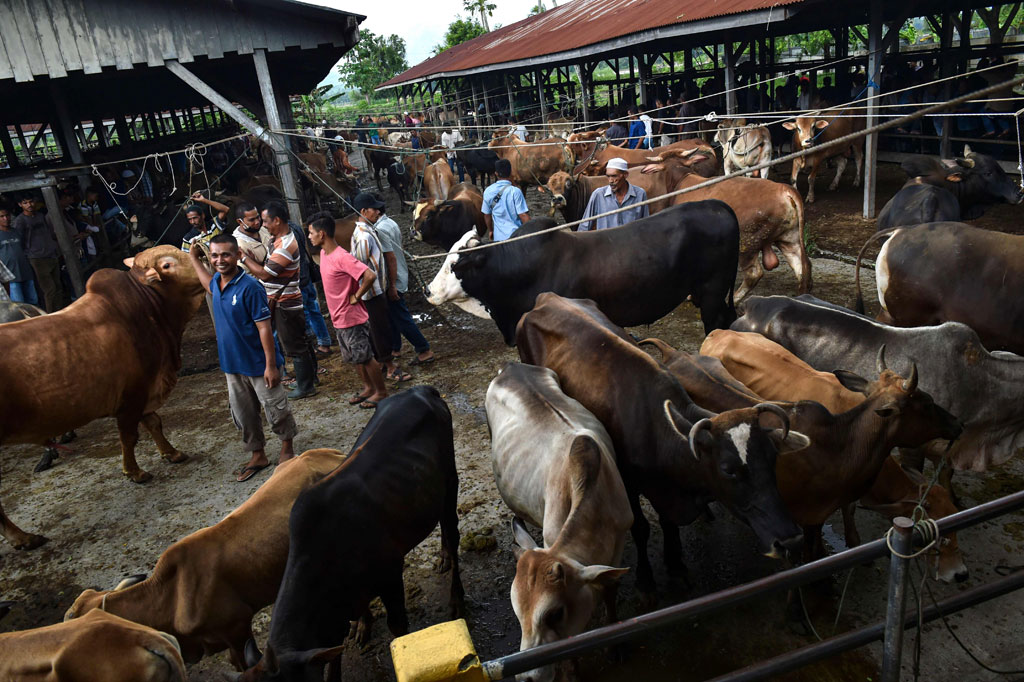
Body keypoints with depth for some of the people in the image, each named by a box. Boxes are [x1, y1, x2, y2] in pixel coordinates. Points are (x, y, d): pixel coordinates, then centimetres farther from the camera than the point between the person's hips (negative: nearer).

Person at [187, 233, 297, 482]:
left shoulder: (250, 287, -21)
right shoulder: (217, 282, 2)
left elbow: (264, 328, -21)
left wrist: (271, 365, -22)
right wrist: (193, 259, 32)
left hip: (258, 365, -7)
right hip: (233, 364, 8)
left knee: (276, 408, 7)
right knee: (243, 414, 16)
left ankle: (287, 448, 29)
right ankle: (257, 456, 32)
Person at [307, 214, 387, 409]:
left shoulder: (342, 257, -23)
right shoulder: (323, 253, 6)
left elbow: (370, 276, -31)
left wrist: (355, 297, -20)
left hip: (352, 318, -9)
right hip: (339, 318, 9)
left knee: (365, 358, 3)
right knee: (354, 358, 20)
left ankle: (381, 392, 17)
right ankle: (368, 388, 34)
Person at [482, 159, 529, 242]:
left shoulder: (488, 192, -2)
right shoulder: (515, 191, -15)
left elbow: (487, 214, 8)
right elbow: (523, 215, -15)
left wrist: (490, 230, 24)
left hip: (498, 236, 4)